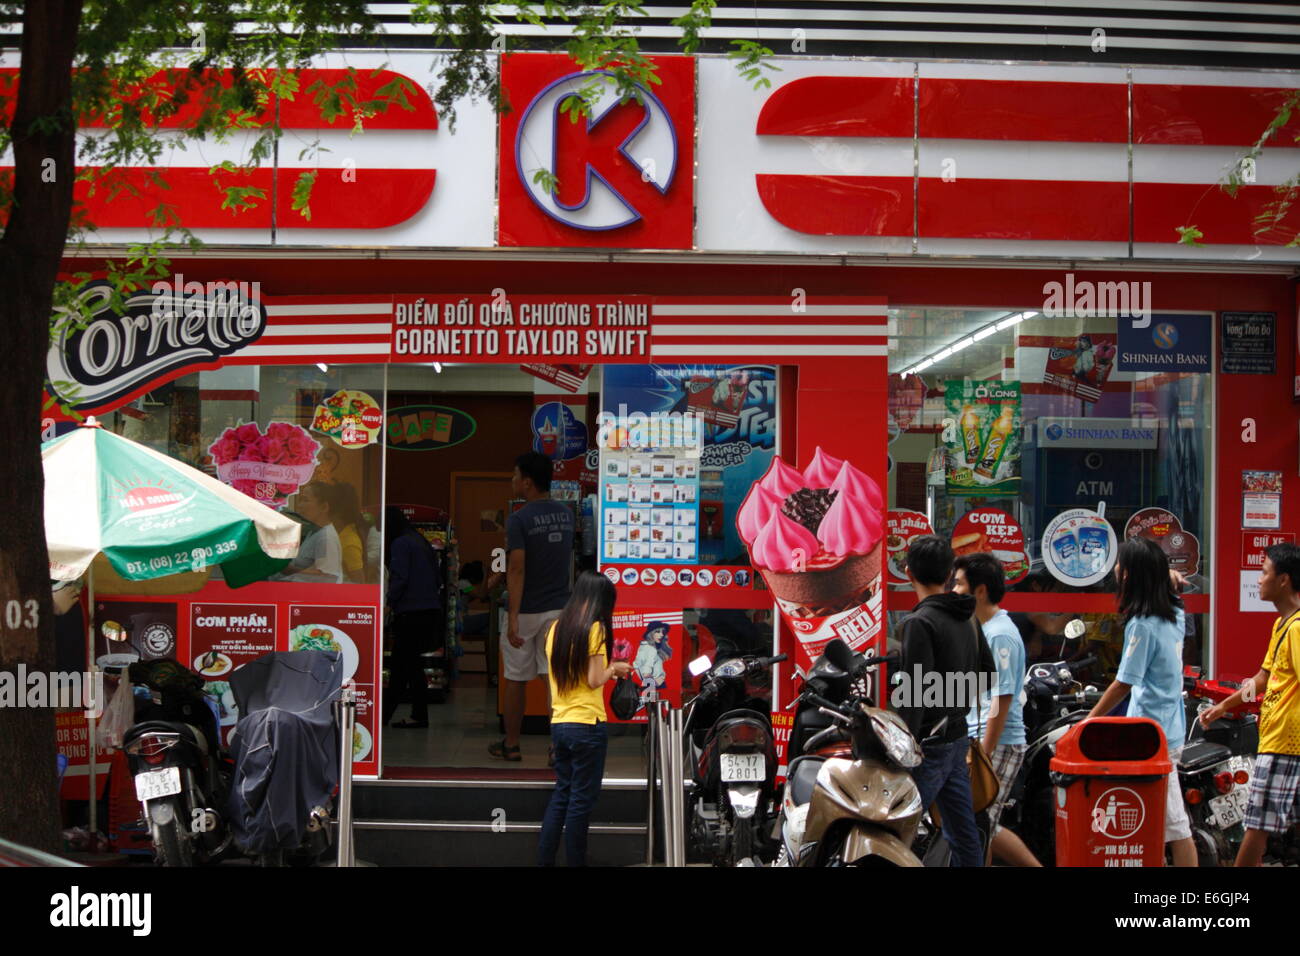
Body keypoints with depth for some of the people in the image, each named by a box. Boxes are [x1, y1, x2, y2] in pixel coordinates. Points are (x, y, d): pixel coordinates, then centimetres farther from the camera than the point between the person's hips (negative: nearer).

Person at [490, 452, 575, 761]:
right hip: (559, 608, 5)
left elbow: (517, 569, -22)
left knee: (516, 680, 9)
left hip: (526, 611, -4)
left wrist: (513, 617, -25)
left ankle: (511, 744, 19)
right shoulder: (566, 515, 5)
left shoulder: (519, 520, -16)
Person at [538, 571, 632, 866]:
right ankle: (575, 861, 6)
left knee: (561, 794, 16)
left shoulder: (555, 627, 9)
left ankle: (544, 860, 15)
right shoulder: (594, 628, -12)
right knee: (581, 800, 1)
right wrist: (613, 669, 4)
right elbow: (595, 681, -15)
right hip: (587, 724, -7)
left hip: (559, 724, 7)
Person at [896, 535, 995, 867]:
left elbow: (917, 691, -21)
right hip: (957, 738, 8)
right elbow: (987, 674, 19)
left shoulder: (919, 622, -15)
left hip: (928, 743, -8)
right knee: (964, 835, 11)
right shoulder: (968, 620, 10)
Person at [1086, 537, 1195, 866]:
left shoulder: (1143, 625, -18)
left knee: (1173, 825, -5)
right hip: (1172, 728, 9)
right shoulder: (1175, 613, 6)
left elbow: (1123, 683, -15)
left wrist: (1088, 722, -6)